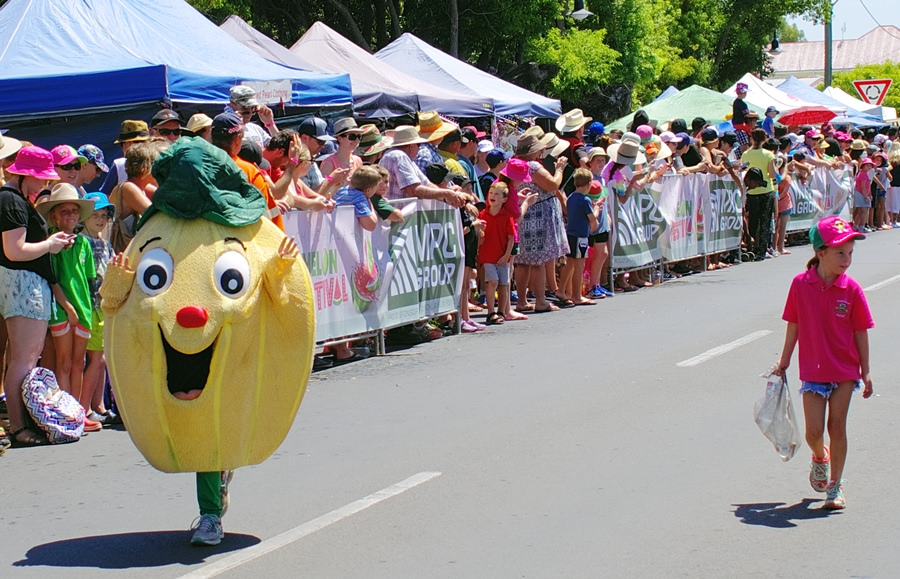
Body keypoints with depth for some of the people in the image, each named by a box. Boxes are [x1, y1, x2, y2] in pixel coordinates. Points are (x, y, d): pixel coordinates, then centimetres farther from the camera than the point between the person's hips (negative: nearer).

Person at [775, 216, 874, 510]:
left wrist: (865, 371, 0)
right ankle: (820, 457, 33)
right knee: (814, 431, -2)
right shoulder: (800, 284, -8)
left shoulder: (851, 289, -8)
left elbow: (860, 332, -2)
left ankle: (835, 486, 17)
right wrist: (784, 360, 8)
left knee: (837, 427, 3)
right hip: (812, 369, 0)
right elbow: (794, 325, 2)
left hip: (845, 371, 0)